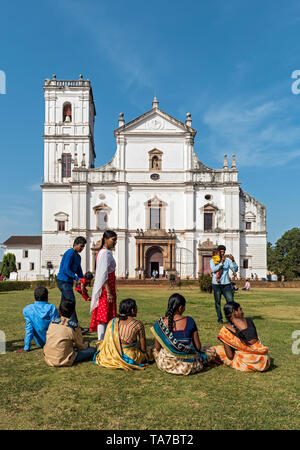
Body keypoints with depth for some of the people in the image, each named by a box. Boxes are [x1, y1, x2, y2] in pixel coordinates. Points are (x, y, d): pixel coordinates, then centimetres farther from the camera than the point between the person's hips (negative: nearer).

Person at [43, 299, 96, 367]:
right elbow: (81, 346, 5)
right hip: (63, 360, -4)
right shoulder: (74, 326, -9)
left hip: (48, 359, 4)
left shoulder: (52, 322, 3)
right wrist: (87, 344, 29)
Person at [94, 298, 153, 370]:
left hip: (111, 357, 3)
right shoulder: (138, 324, -13)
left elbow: (107, 343, 8)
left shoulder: (112, 322, 0)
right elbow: (143, 348, -8)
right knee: (148, 351, 23)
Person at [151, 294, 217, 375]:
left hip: (165, 365, 2)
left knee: (155, 351, 35)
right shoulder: (189, 321, -11)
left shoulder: (160, 323, -9)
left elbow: (157, 348, -1)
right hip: (188, 365, -1)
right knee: (212, 350, 20)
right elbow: (198, 346, -3)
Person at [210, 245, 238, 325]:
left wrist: (233, 261, -18)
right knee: (217, 302, 5)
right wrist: (222, 262, -25)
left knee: (230, 301, -8)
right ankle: (220, 319, 17)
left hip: (226, 284, 1)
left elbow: (235, 270, -3)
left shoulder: (228, 260, 6)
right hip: (216, 284, 0)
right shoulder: (213, 260, 4)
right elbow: (214, 269, -14)